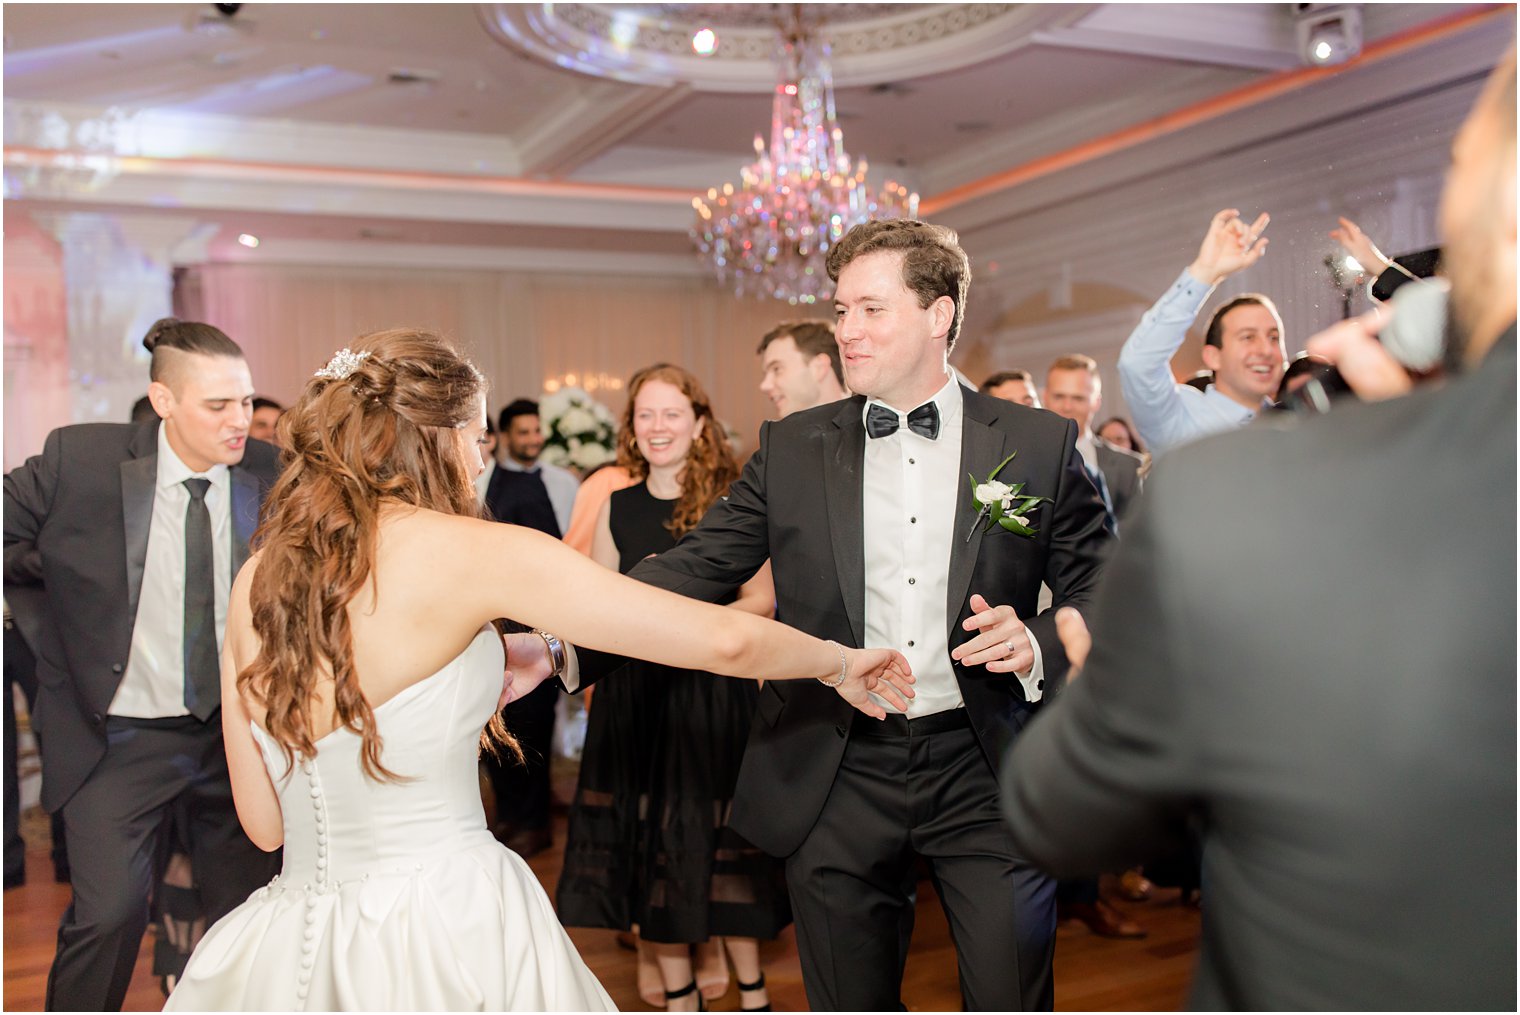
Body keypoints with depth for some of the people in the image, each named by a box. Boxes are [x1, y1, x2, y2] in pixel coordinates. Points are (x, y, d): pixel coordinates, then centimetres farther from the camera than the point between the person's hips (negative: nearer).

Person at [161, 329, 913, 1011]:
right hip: (454, 938, -6)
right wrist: (842, 663, 4)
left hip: (293, 940, 6)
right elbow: (723, 640, -16)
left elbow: (263, 821, 8)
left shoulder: (259, 577, 2)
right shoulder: (466, 549, -14)